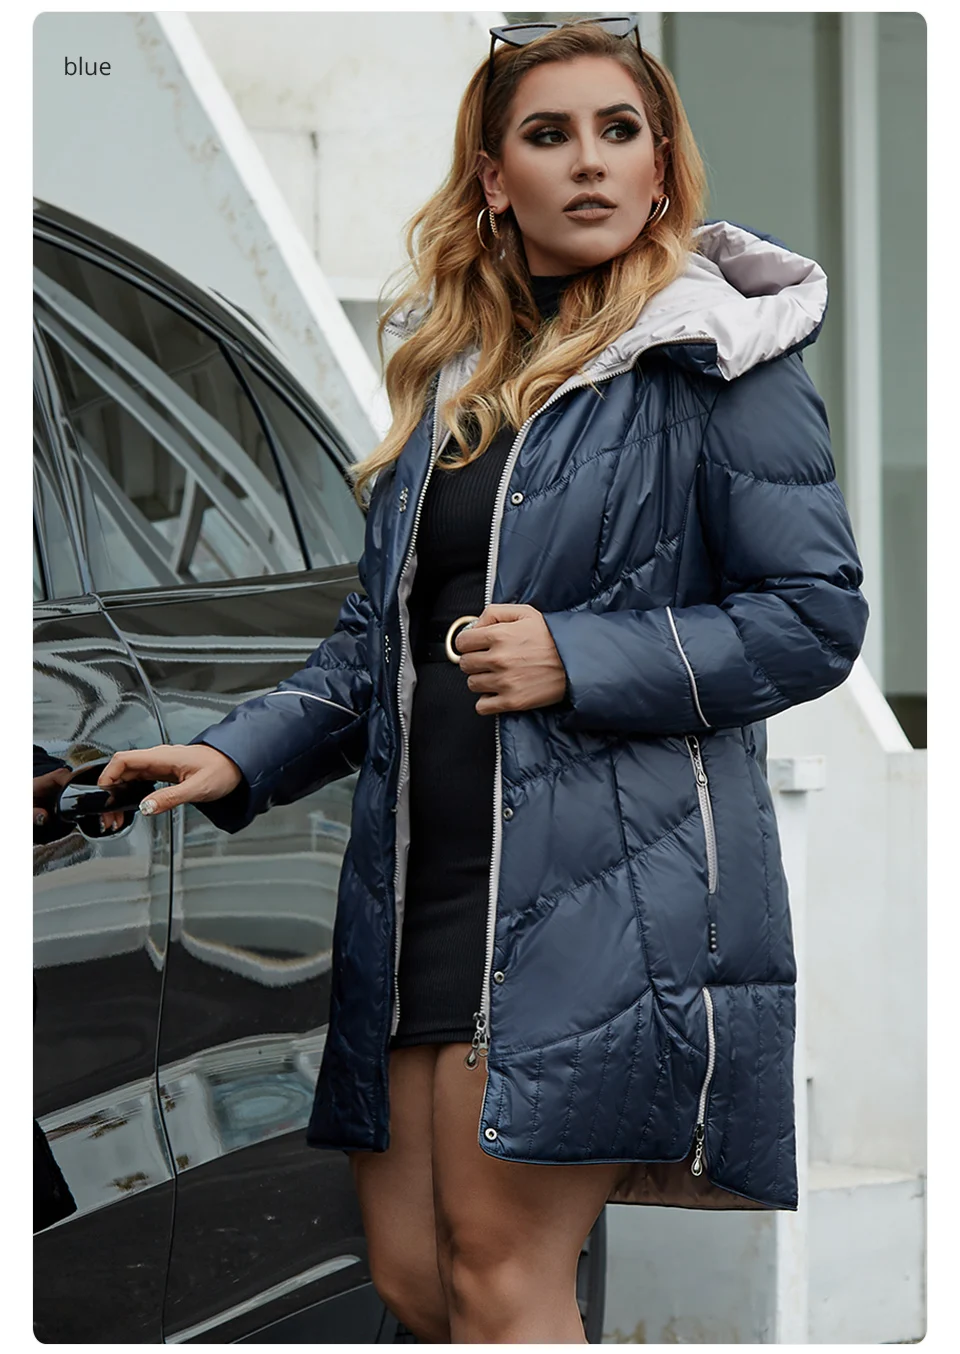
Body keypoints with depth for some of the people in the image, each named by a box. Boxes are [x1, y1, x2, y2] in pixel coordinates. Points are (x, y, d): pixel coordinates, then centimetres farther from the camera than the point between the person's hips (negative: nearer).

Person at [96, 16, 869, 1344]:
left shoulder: (714, 358, -4)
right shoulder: (451, 365, 16)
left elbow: (816, 616, -8)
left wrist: (577, 662, -15)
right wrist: (240, 757, 7)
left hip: (606, 876, -7)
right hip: (420, 882, 7)